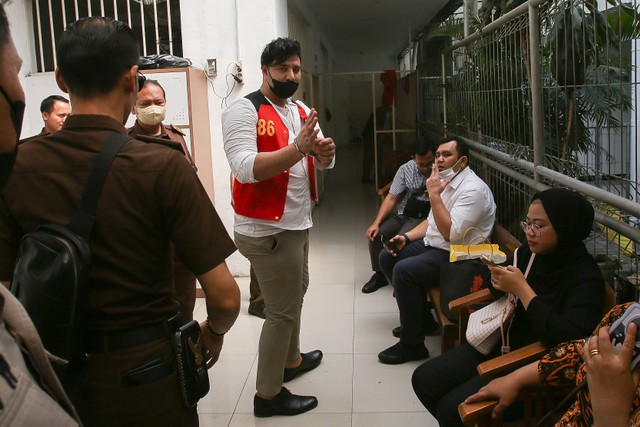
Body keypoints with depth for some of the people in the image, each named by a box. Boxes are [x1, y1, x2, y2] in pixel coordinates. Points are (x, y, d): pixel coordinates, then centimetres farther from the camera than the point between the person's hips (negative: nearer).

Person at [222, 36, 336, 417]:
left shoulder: (302, 112, 10)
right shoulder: (243, 111, -15)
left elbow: (321, 163, 6)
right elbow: (245, 168, -29)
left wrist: (325, 151, -19)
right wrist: (298, 147, -38)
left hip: (297, 224, 9)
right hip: (267, 230, -9)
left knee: (296, 293, 23)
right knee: (283, 309, -3)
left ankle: (291, 359, 44)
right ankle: (268, 395, 11)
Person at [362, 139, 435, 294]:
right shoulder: (405, 169, -1)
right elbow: (391, 198, 0)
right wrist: (376, 223, -9)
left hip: (423, 217, -4)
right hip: (402, 213, 5)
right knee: (375, 234, -13)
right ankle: (380, 275, 11)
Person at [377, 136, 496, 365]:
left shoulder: (473, 189, -20)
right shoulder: (445, 181, 10)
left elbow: (451, 233, -27)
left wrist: (434, 194, -25)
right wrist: (406, 237, 3)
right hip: (432, 244, 10)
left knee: (403, 270, -27)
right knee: (387, 257, 3)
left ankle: (412, 344, -14)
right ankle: (419, 317, 14)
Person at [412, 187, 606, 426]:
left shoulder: (586, 278, -19)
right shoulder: (529, 253, 0)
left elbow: (568, 337, -34)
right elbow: (500, 291, 19)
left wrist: (521, 289, -27)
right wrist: (499, 278, -7)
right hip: (498, 344, 8)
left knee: (452, 407, -20)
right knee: (423, 379, 1)